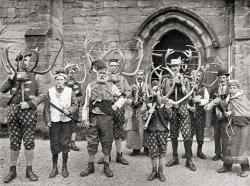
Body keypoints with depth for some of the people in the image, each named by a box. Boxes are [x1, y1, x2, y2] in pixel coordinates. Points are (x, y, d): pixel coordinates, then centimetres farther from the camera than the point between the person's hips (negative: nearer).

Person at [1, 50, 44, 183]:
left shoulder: (35, 77, 5)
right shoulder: (12, 76, 11)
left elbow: (41, 95, 2)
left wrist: (30, 103, -13)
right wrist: (12, 78, -16)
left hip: (28, 111, -2)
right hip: (13, 111, 2)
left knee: (29, 142, 2)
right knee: (14, 142, 8)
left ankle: (29, 170, 14)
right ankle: (12, 170, 20)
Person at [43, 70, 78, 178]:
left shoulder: (70, 91, 1)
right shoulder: (50, 92, 2)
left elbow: (75, 105, 4)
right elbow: (46, 108, 4)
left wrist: (69, 110, -16)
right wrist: (47, 121, -3)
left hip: (67, 121, 0)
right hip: (54, 122, 1)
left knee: (65, 144, 2)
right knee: (54, 144, 3)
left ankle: (64, 167, 17)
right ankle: (54, 167, 18)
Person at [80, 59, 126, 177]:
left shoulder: (111, 86, 6)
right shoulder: (90, 86, 4)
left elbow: (122, 98, 14)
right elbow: (86, 104, 3)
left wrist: (116, 105, -5)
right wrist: (85, 119, -3)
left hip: (107, 118, 0)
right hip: (93, 118, 0)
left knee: (107, 142, 7)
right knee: (92, 142, 7)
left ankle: (106, 167, 21)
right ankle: (90, 166, 22)